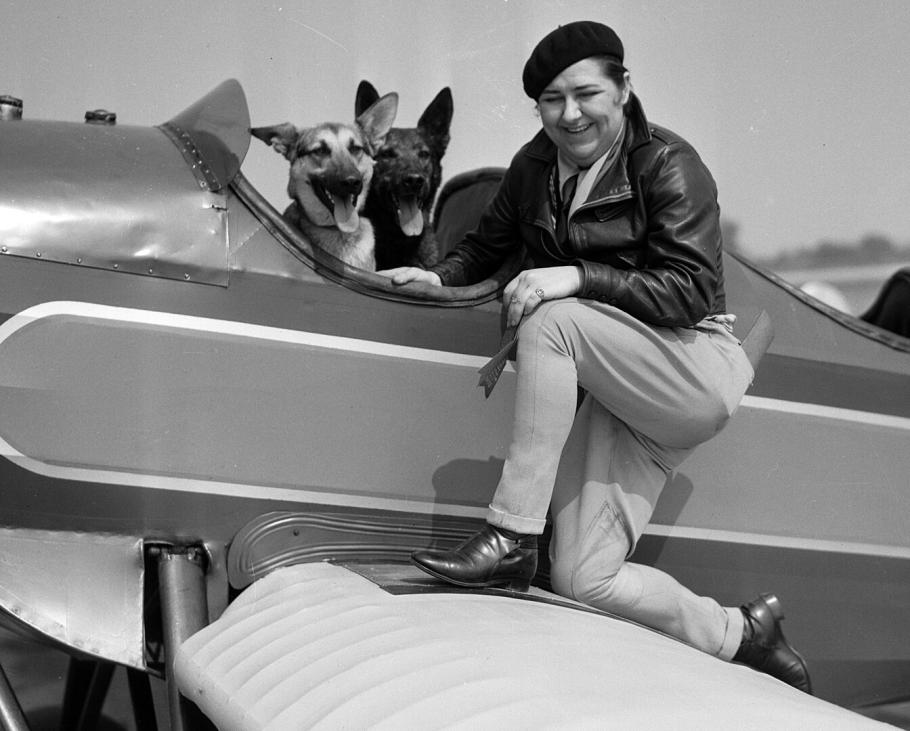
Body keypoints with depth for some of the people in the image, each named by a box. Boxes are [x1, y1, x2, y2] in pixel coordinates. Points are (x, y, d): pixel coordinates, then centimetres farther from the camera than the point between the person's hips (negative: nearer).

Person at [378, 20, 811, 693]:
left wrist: (578, 277, -29)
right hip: (618, 399, 6)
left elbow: (692, 292, -19)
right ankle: (741, 634, 14)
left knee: (552, 318, -30)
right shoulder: (535, 166, 7)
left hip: (697, 373, -6)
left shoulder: (667, 165, -11)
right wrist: (441, 275, 1)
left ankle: (511, 539, -26)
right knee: (583, 582, -8)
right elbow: (489, 243, 21)